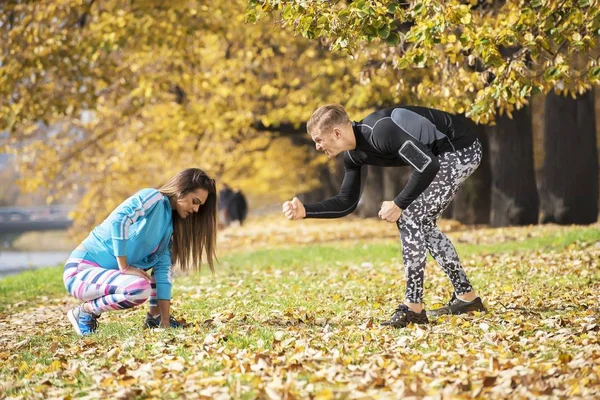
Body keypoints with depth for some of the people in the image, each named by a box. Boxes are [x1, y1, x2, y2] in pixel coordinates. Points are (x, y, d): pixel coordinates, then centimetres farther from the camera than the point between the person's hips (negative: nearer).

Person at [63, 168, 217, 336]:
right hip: (81, 271, -9)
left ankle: (155, 316, 14)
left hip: (108, 272, 9)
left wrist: (165, 321, -5)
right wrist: (124, 268, -23)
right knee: (140, 288, -33)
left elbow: (163, 270, 3)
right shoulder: (154, 198, -12)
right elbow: (118, 220, -29)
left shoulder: (169, 224, 10)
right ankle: (84, 311, -11)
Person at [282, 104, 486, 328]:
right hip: (448, 153, 10)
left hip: (461, 150, -10)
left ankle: (413, 308, -9)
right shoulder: (353, 156, 2)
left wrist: (399, 205, -22)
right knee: (422, 223, 15)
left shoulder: (380, 131, -28)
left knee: (409, 217, -12)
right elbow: (347, 203, 10)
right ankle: (466, 298, 23)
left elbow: (428, 165, -29)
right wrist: (304, 211, -1)